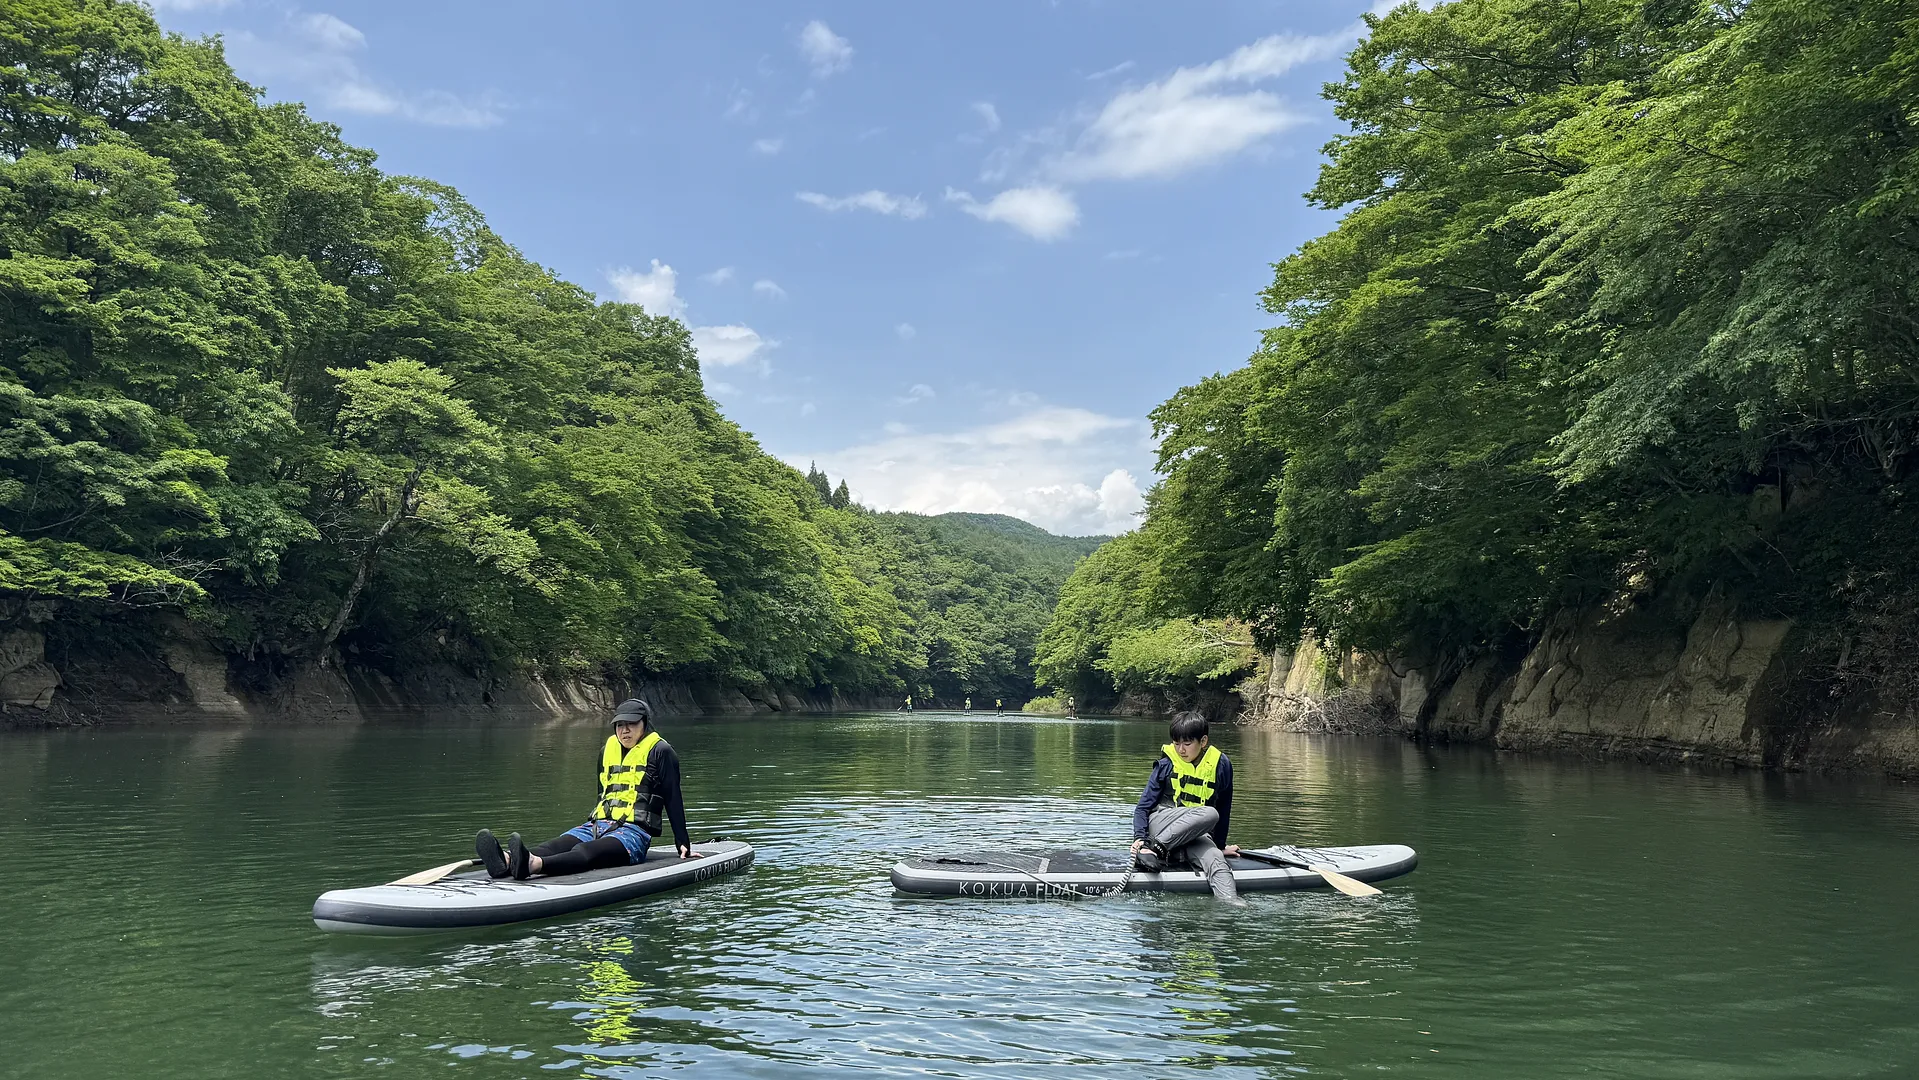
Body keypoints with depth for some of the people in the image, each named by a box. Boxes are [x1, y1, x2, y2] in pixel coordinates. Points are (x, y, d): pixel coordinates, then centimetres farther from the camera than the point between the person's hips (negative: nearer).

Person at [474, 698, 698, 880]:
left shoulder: (660, 752, 0)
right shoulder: (607, 750, 19)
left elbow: (673, 800, -1)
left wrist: (683, 844, -1)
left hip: (634, 832, -7)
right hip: (599, 824, 7)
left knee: (586, 853, -36)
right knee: (558, 845, -26)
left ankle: (533, 864, -66)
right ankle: (507, 861, -54)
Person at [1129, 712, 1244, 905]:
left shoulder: (1220, 765, 3)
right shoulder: (1166, 764, -1)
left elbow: (1224, 809, 14)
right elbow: (1144, 806, 1)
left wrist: (1220, 845, 18)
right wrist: (1140, 837, -14)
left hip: (1196, 834, 3)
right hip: (1162, 820, -2)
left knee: (1216, 859, -31)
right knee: (1209, 814, -32)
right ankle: (1155, 848, -36)